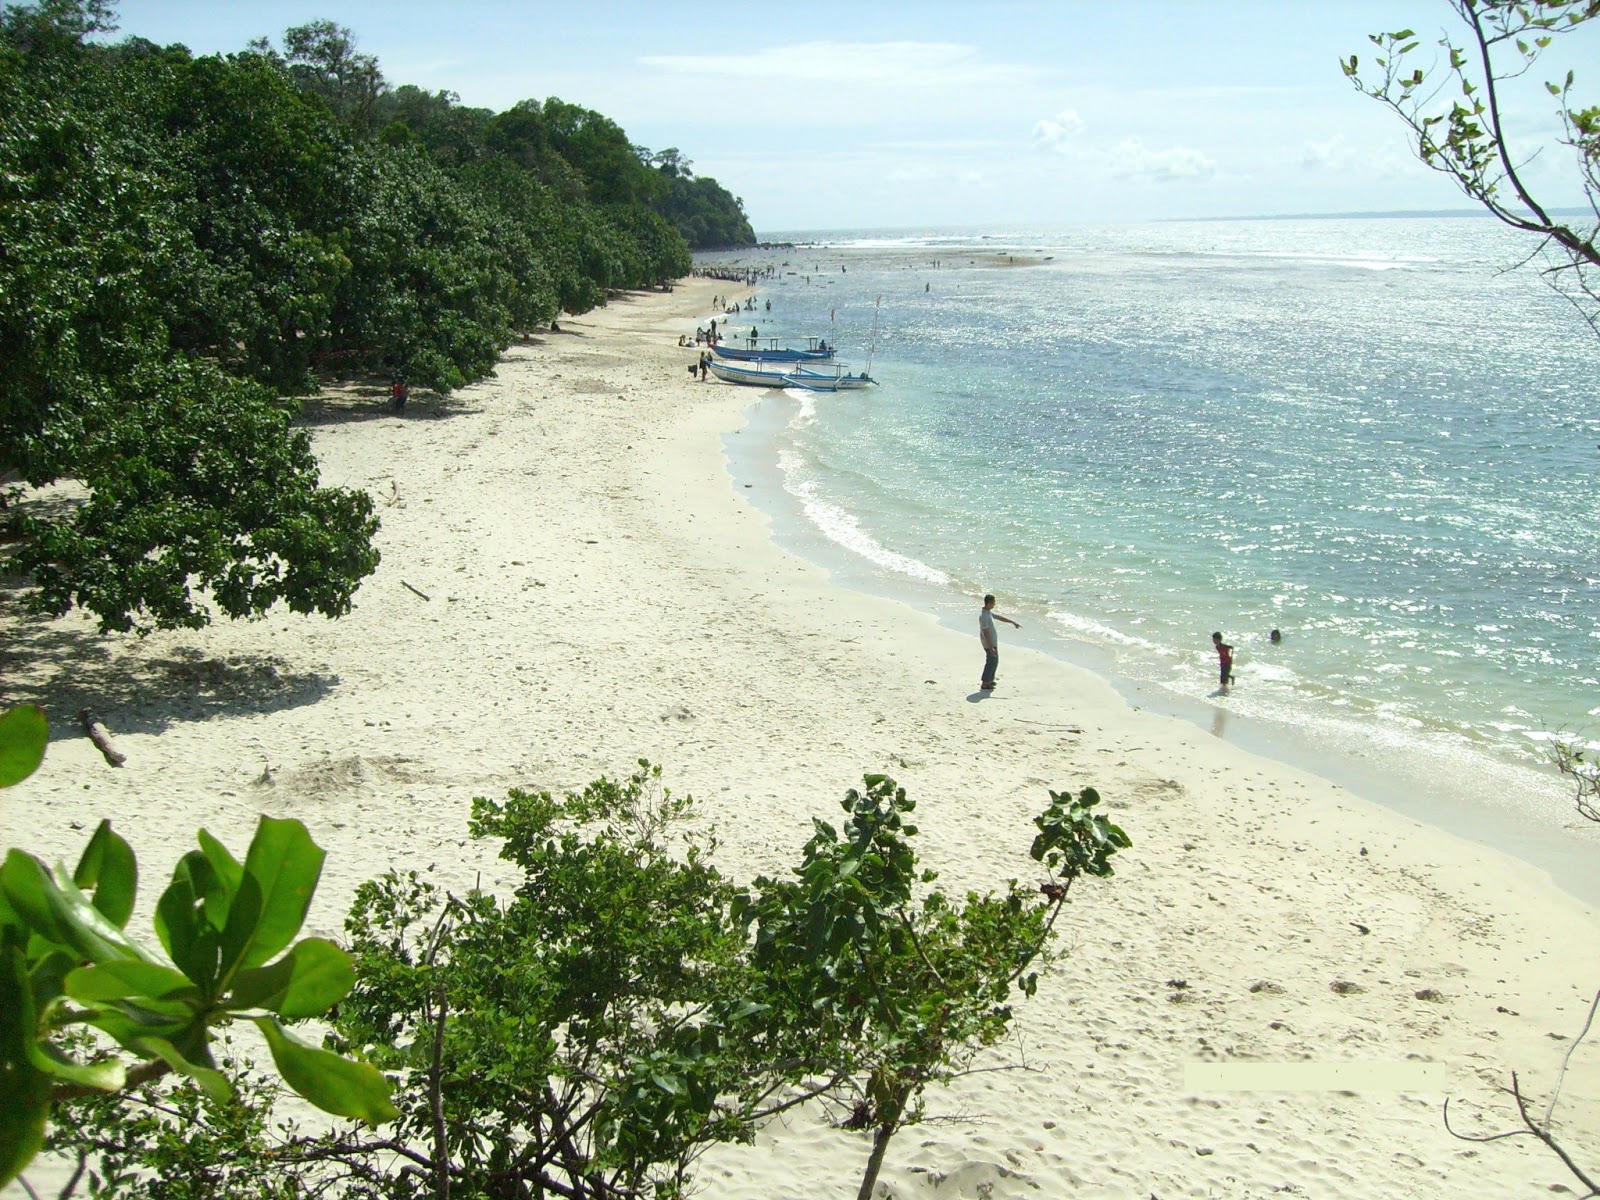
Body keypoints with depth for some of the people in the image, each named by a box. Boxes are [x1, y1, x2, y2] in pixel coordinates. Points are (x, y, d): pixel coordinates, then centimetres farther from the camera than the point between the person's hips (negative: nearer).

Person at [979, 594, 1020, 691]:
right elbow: (985, 633, -27)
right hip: (989, 644, -10)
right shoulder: (984, 616, -26)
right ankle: (984, 683, 5)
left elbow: (1000, 617, 19)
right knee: (991, 662, -2)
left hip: (993, 642, 10)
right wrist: (991, 648, -26)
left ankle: (990, 680, 30)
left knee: (994, 661, 19)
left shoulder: (989, 612, 5)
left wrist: (1013, 622, 22)